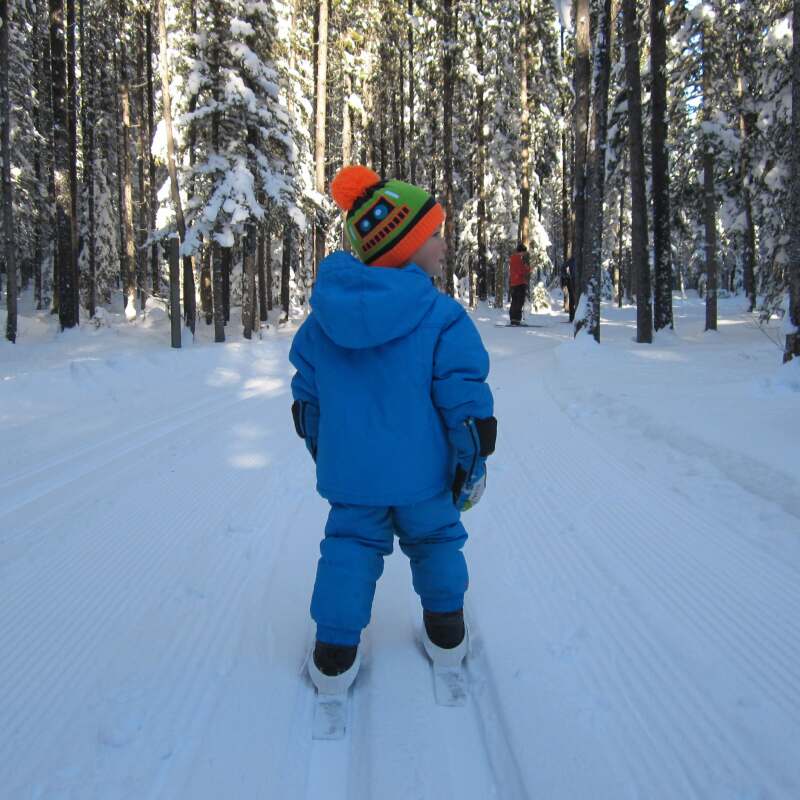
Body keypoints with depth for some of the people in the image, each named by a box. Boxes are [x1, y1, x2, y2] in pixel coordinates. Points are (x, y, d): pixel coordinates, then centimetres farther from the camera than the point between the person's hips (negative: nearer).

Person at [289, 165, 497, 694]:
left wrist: (322, 452, 21)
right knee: (435, 537, 21)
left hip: (347, 470, 3)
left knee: (351, 544, 17)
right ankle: (446, 631, 34)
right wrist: (474, 464, -3)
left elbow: (307, 393, 7)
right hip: (421, 470, -2)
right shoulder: (442, 317, -17)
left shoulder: (323, 317, -2)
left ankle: (335, 652, 16)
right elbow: (467, 399, -16)